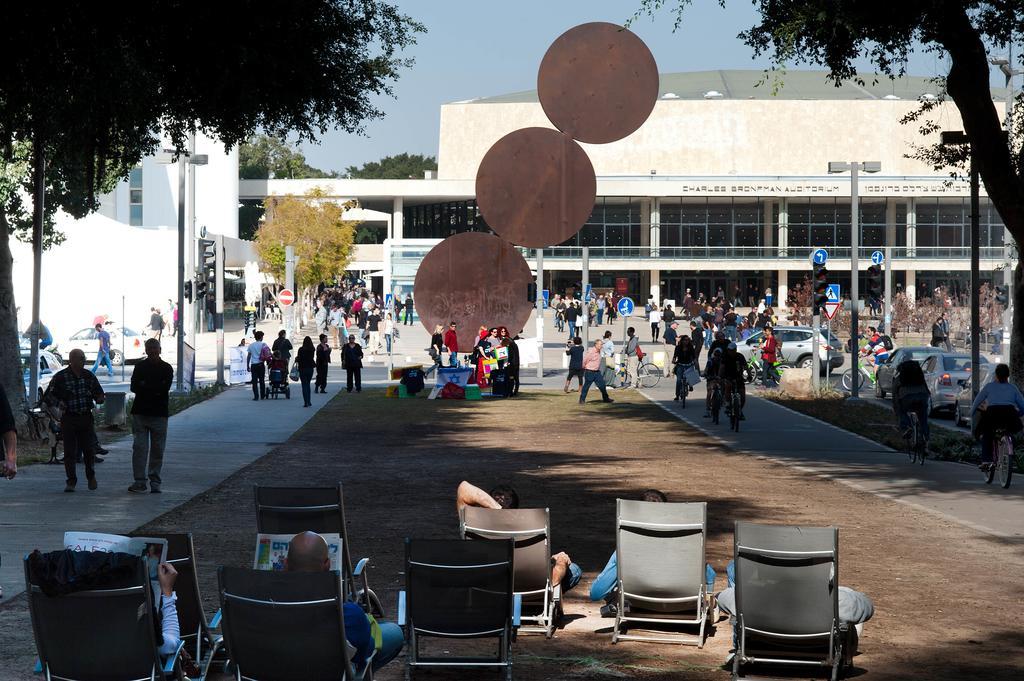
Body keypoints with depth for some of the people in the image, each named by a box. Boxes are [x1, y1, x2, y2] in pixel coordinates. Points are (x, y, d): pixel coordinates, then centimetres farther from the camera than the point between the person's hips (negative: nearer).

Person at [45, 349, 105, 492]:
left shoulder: (89, 376, 7)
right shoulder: (60, 377, -3)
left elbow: (99, 393, 15)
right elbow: (48, 396, 1)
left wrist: (99, 398, -7)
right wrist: (59, 402, -15)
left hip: (86, 417, 3)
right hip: (69, 419, -3)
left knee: (90, 449, 2)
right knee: (70, 452, -2)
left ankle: (91, 476, 25)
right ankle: (71, 481, 8)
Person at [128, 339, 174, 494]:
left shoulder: (166, 368, 5)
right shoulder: (140, 366, 10)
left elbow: (165, 388, -10)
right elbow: (134, 387, -4)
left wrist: (144, 386, -7)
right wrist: (155, 389, -12)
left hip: (159, 413, -1)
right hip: (140, 412, 1)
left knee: (157, 449, 2)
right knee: (139, 447, -5)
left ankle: (155, 482, 9)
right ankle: (140, 481, -4)